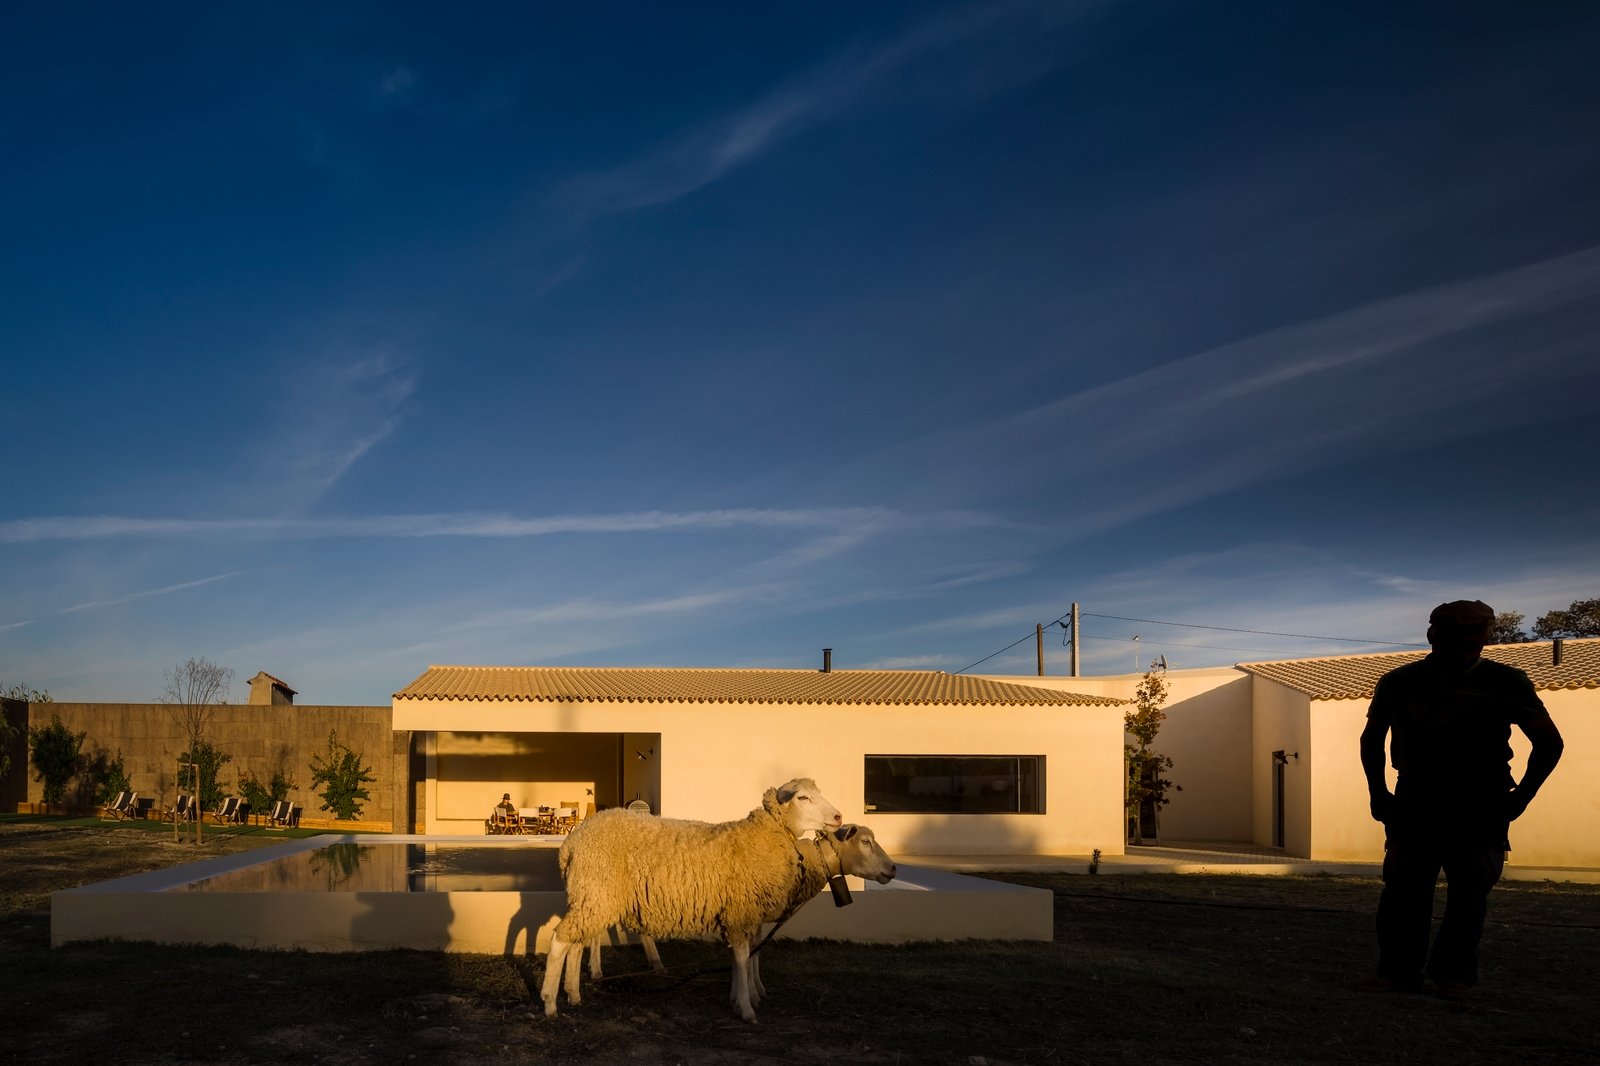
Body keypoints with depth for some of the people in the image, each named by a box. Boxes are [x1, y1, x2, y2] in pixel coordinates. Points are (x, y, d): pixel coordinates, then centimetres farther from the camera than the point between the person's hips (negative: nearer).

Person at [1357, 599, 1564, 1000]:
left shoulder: (1504, 682, -4)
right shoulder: (1400, 682, 1)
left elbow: (1548, 742, 3)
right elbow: (1372, 739, 15)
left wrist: (1519, 797, -2)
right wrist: (1379, 794, 8)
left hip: (1478, 811, -1)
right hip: (1414, 803, 2)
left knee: (1467, 894, -2)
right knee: (1402, 890, -4)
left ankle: (1454, 975, 6)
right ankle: (1397, 970, 0)